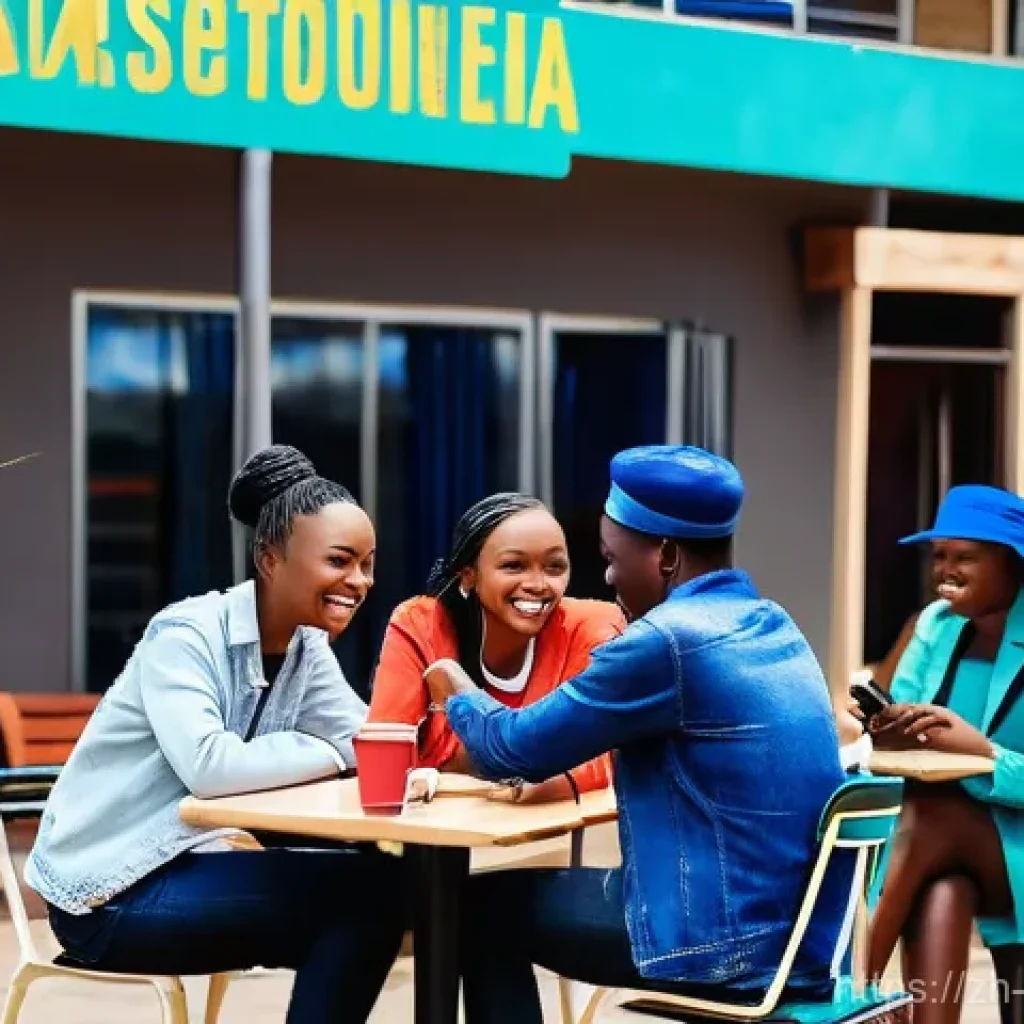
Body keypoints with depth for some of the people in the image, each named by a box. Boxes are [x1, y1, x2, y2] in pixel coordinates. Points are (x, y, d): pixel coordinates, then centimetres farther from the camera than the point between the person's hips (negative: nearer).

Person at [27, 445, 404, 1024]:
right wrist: (332, 753, -21)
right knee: (369, 889, -17)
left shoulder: (307, 647, 4)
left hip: (189, 863, 8)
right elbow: (209, 767, -33)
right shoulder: (185, 635, -19)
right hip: (108, 891, -8)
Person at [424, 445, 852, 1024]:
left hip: (735, 951, -9)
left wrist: (458, 693, 13)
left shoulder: (669, 640, -17)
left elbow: (516, 751, -7)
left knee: (488, 905, 10)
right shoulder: (773, 627, 10)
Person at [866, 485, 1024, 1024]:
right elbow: (891, 750, 0)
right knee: (940, 887, -30)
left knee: (930, 814, -30)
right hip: (943, 852, 4)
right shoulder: (937, 624, 3)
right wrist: (891, 735, -24)